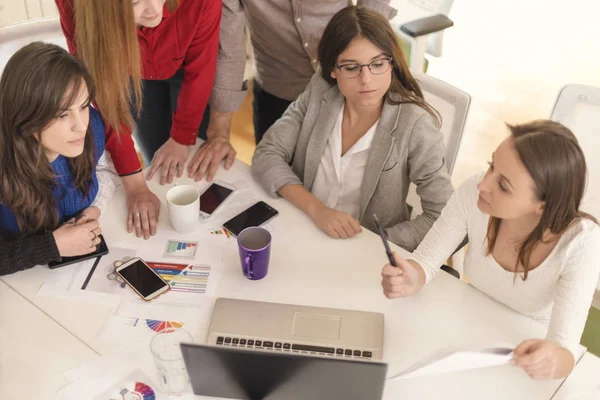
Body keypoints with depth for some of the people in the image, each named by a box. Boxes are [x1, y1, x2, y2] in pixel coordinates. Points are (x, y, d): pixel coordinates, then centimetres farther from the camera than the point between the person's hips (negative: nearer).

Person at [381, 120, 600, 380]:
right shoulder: (474, 193, -21)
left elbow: (564, 353, -26)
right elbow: (425, 260, -12)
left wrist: (553, 360, -48)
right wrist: (411, 279, -33)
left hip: (532, 352, 1)